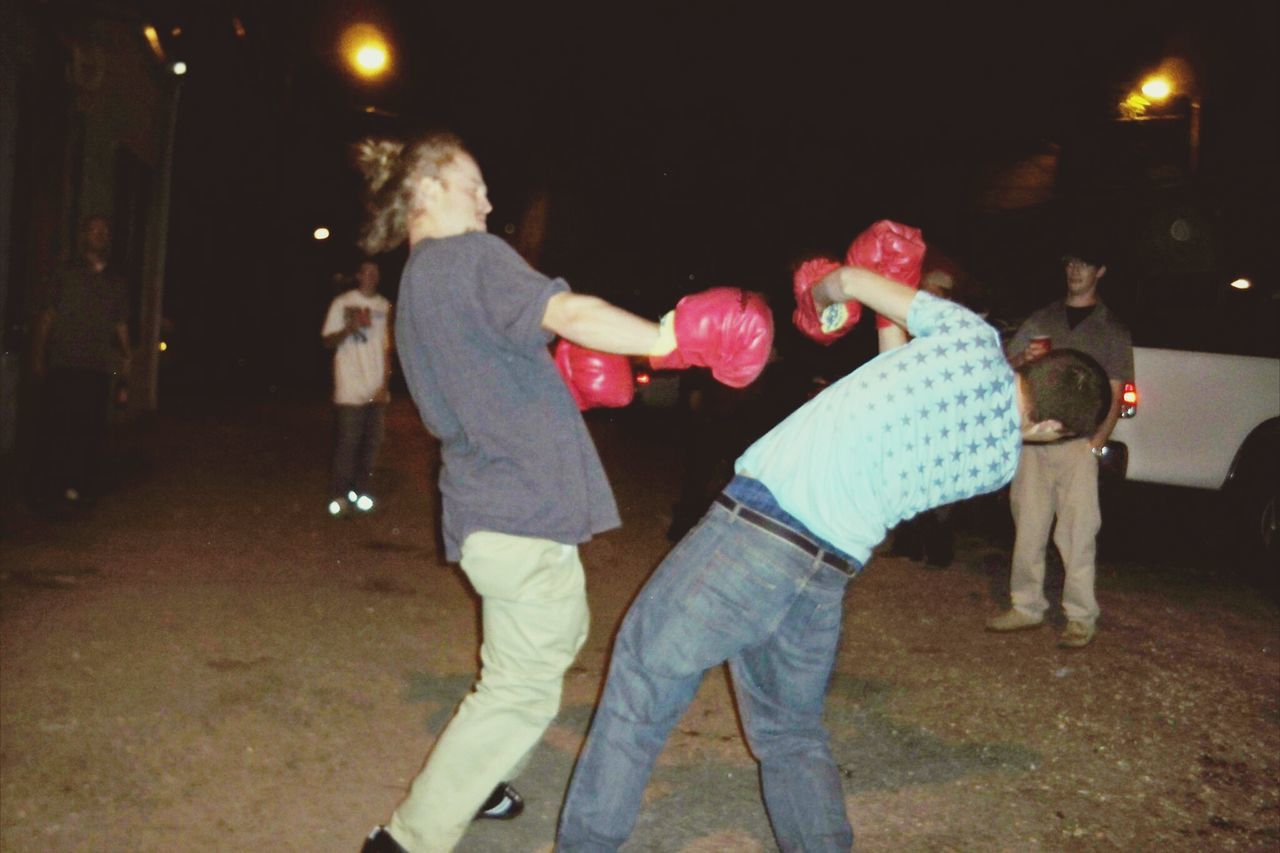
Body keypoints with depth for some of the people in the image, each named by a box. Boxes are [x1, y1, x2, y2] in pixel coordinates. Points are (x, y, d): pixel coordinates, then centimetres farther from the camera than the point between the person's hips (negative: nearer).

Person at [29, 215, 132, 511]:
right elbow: (46, 317, 3)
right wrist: (38, 356, -5)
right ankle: (50, 489, 3)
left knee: (90, 429, 3)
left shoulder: (115, 283, 18)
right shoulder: (65, 274, 8)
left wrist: (126, 356, -1)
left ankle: (82, 487, 10)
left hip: (98, 368, 3)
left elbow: (121, 325, 15)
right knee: (58, 427, -3)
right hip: (63, 364, -3)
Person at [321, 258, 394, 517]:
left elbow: (387, 347, 11)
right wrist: (350, 328, -17)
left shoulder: (385, 306, 10)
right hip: (351, 388, -4)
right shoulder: (342, 303, 0)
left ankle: (360, 491, 16)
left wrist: (386, 384, 4)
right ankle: (339, 496, 4)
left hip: (377, 389, 4)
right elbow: (328, 341, 1)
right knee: (348, 443, -5)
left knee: (372, 441, 5)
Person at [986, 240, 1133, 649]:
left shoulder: (1111, 328, 8)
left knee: (1078, 532, -5)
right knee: (1028, 527, 6)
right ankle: (1027, 606, 16)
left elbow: (1115, 395, 3)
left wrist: (1096, 443, -9)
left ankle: (1081, 618, 3)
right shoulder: (1041, 319, 17)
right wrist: (1023, 359, -6)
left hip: (1078, 443, -3)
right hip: (1033, 439, 3)